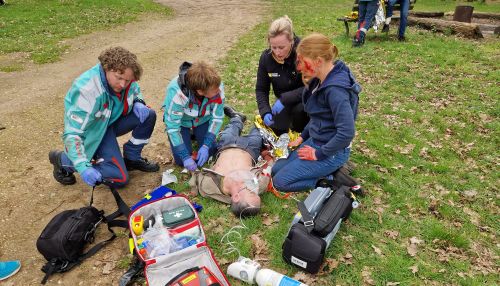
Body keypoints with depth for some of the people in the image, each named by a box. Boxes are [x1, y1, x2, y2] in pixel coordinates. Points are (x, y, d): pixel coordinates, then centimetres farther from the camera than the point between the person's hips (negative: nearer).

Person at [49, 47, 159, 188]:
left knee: (149, 115, -12)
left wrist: (138, 103, -15)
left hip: (113, 119, 7)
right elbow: (72, 133, -35)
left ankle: (131, 158, 8)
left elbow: (135, 92, 10)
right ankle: (63, 160, 1)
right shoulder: (87, 90, -35)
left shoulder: (124, 76, -16)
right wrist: (83, 168, -47)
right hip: (93, 131, -6)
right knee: (120, 178, -16)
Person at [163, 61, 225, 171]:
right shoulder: (177, 93, -40)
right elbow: (172, 125, -29)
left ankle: (195, 133, 21)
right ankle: (188, 134, 19)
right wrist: (185, 157, -30)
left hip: (203, 119, 3)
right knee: (181, 160, -10)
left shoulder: (217, 87, -31)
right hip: (181, 121, -2)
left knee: (211, 151, -8)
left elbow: (217, 117, -18)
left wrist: (206, 146, -24)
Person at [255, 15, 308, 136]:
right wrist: (265, 112, -20)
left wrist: (284, 99, -34)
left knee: (300, 109, -34)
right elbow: (261, 89, -5)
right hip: (284, 101, 4)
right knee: (276, 129, -12)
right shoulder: (266, 57, -13)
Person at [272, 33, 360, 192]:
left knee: (280, 181, -9)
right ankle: (332, 169, 11)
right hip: (315, 141, 9)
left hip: (331, 151, -9)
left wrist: (319, 154, -20)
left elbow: (347, 132, -31)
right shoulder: (322, 79, 1)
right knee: (276, 170, 10)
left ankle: (332, 177, 0)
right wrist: (303, 137, 13)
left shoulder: (335, 89, -29)